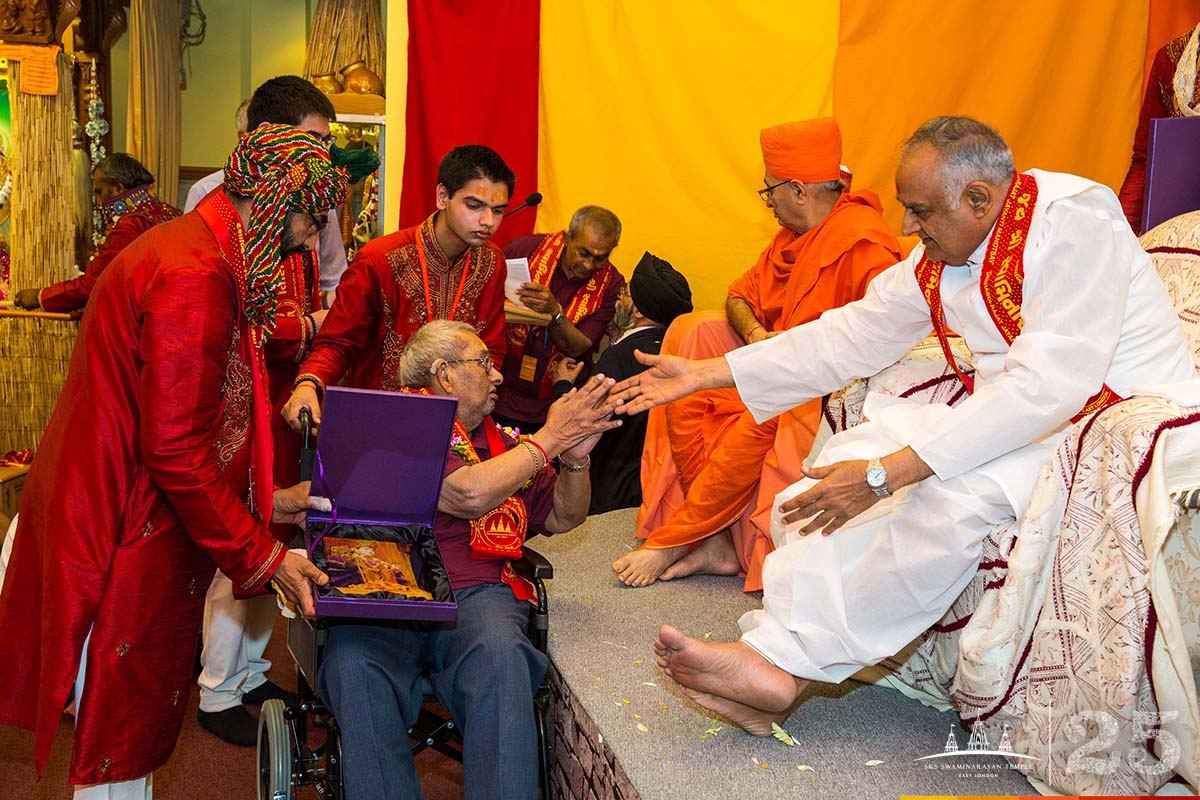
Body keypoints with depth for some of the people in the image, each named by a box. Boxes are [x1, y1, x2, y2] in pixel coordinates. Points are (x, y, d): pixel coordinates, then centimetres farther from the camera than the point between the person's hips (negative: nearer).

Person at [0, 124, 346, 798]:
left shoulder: (190, 246, 11)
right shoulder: (196, 278, -23)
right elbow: (174, 447, -24)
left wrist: (268, 501, 14)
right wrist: (263, 556, -18)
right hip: (126, 537, -10)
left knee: (128, 720, 21)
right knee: (122, 744, 5)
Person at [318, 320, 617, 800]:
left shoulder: (501, 441, 23)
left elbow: (563, 518, 25)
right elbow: (470, 494, -11)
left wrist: (575, 456, 6)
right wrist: (549, 438, -3)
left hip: (476, 595, 3)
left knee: (499, 654, -32)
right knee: (352, 663, -34)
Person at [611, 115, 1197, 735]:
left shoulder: (1073, 221, -22)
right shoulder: (940, 254, 1)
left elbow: (1047, 386, -31)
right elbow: (849, 336, 6)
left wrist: (884, 474, -33)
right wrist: (704, 374, 3)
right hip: (1018, 418, 8)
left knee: (958, 487, -33)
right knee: (857, 448, -10)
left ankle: (785, 658, -21)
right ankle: (775, 666, -17)